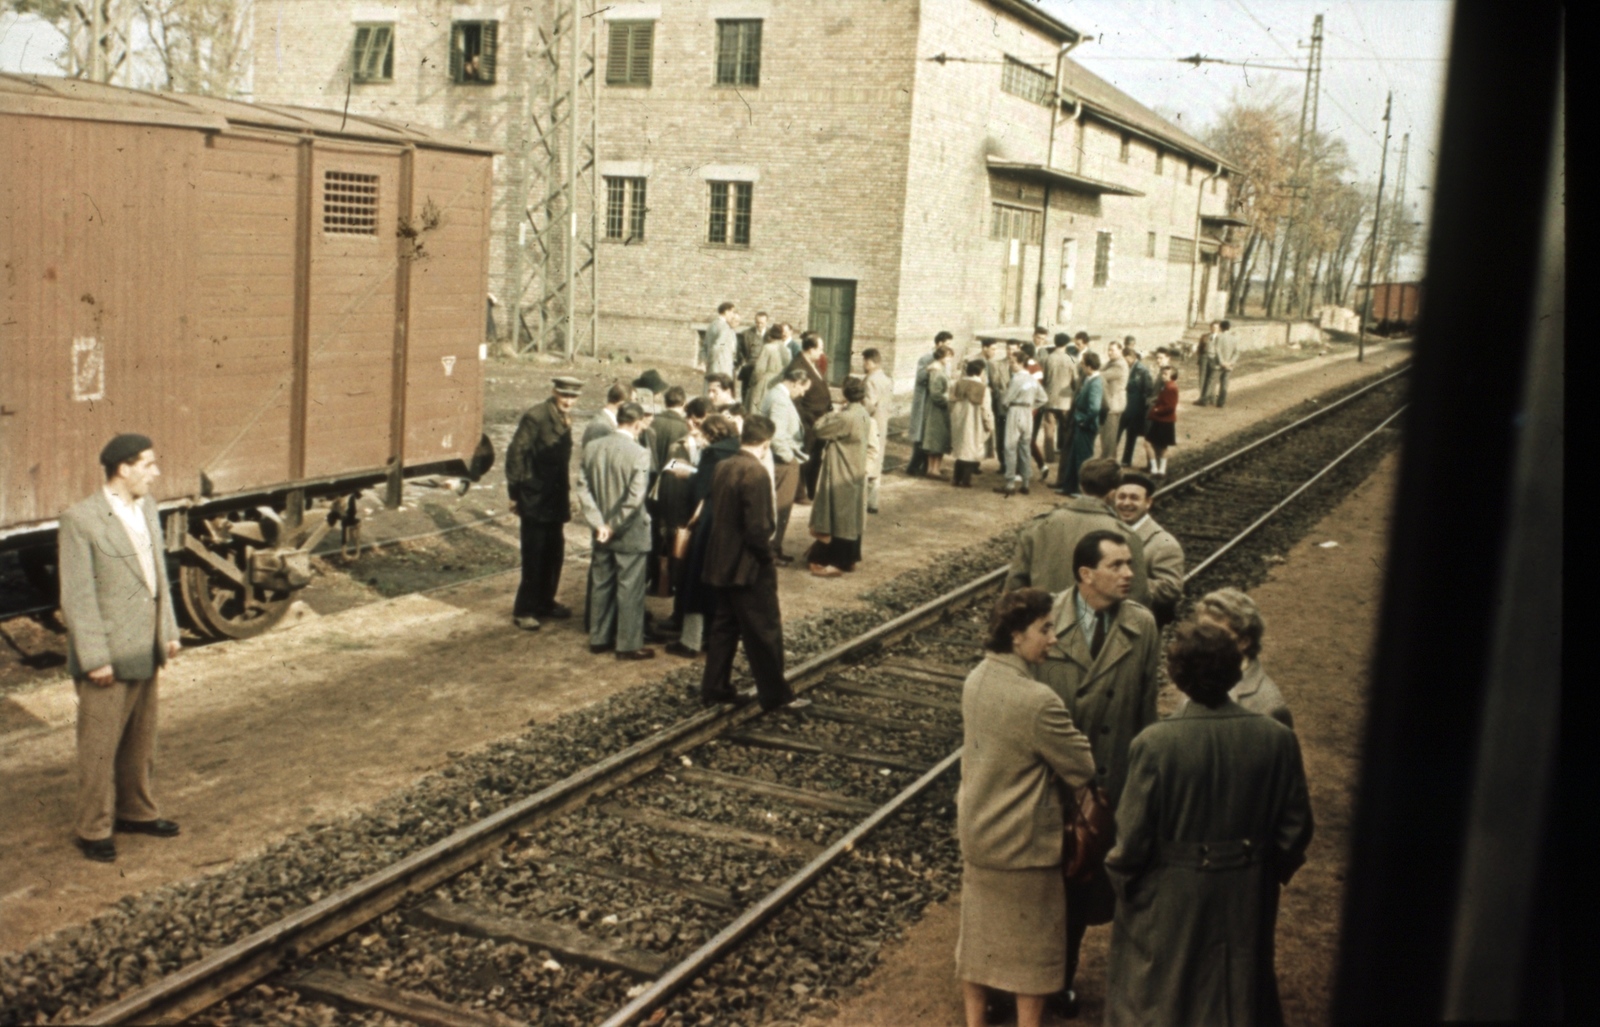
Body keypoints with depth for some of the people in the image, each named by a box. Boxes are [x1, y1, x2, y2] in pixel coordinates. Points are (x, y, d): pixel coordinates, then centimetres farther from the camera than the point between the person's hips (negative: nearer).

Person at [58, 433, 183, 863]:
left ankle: (136, 811, 35)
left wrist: (168, 632, 12)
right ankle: (92, 829, 20)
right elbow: (78, 597, -17)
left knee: (140, 742, 19)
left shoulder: (146, 507, 6)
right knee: (100, 747, 6)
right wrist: (95, 659, -18)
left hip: (145, 651, 7)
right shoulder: (81, 519, -17)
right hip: (107, 657, -7)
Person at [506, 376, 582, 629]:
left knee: (555, 554, 13)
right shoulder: (535, 417, -15)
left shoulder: (564, 419, 10)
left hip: (555, 500, 8)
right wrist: (515, 493, -13)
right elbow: (515, 453, -14)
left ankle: (545, 602, 28)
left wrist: (566, 493, 12)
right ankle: (524, 610, 7)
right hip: (535, 499, -8)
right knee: (534, 557, -3)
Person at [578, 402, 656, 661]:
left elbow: (583, 489, -3)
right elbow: (635, 497, -24)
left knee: (601, 585, 16)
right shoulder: (639, 453, -18)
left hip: (602, 532, 6)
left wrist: (599, 523, -6)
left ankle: (599, 639, 26)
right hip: (630, 533, -6)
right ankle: (629, 645, 11)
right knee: (629, 590, 4)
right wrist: (615, 526, -13)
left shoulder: (592, 448, -1)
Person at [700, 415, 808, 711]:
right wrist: (767, 557, -8)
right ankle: (775, 695, 11)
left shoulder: (722, 467, 5)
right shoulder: (756, 473, -20)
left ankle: (714, 688, 23)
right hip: (748, 566, -8)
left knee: (724, 626, 17)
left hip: (720, 562, 8)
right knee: (766, 632, 2)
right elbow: (758, 528, -23)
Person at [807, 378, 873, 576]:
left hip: (841, 475, -9)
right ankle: (850, 558, 24)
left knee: (839, 516, -2)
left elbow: (820, 429, -17)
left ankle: (837, 562, 3)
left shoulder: (847, 417, -24)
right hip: (855, 472, 9)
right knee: (851, 515, 15)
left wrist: (830, 415, -1)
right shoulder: (863, 415, 4)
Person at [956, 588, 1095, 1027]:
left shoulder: (976, 680, -4)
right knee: (1033, 941, 14)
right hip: (1024, 841, -7)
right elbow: (1082, 768, -17)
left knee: (979, 929, 21)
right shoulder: (1038, 701, -28)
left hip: (976, 831, 7)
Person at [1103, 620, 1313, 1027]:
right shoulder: (1278, 740, -13)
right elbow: (1294, 829, -3)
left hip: (1168, 903, -3)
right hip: (1246, 903, 3)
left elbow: (1133, 837, -16)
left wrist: (1120, 875, 4)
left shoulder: (1154, 743, -22)